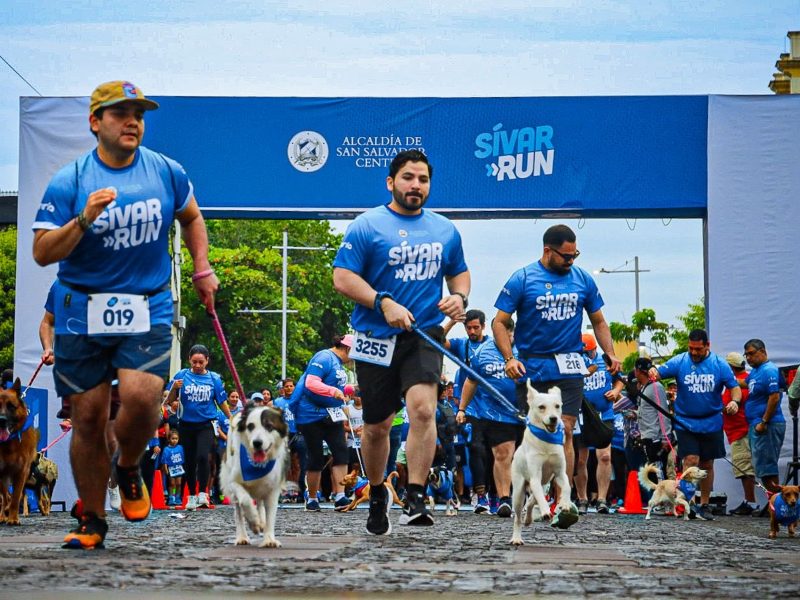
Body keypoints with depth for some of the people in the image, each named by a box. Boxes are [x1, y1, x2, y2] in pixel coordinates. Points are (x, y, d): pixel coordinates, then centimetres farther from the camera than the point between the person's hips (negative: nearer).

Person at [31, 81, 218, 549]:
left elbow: (192, 217, 24)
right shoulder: (69, 182, -5)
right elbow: (42, 253, -8)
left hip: (149, 311, 1)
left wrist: (202, 269, 16)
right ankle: (93, 521, 18)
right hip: (83, 313, -1)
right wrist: (84, 220, -21)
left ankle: (129, 469, 12)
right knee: (88, 418, 2)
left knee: (141, 396, -21)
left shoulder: (167, 173, 4)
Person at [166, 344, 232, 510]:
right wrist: (174, 388, -19)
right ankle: (192, 496, 23)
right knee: (190, 461, 9)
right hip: (186, 425, 2)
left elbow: (222, 402, 8)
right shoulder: (181, 376, -1)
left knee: (203, 456, -22)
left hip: (206, 425, -2)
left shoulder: (214, 378, -1)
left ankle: (203, 494, -15)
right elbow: (170, 401, 0)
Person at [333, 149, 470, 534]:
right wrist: (384, 303, -20)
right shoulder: (367, 226, -3)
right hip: (376, 339, -1)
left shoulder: (445, 230, 11)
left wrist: (459, 296, 2)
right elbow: (342, 277, -8)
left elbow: (459, 271, 24)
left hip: (424, 337, 1)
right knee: (376, 427, 9)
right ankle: (377, 495, 32)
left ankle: (416, 499, -21)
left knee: (423, 408, -22)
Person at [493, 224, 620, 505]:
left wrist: (610, 354, 1)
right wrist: (509, 358, -15)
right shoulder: (523, 279, -2)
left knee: (564, 432, -9)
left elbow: (598, 322, 16)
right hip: (532, 369, -1)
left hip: (569, 369, 1)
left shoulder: (583, 279, 7)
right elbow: (499, 322, -1)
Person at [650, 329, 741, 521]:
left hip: (711, 424, 2)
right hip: (686, 423, -2)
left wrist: (735, 401, -23)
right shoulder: (680, 362, -4)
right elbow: (660, 372, -13)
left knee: (707, 465, 10)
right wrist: (653, 372, -37)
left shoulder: (719, 365, -2)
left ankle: (704, 505, 22)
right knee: (691, 460, -15)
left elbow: (734, 387, -1)